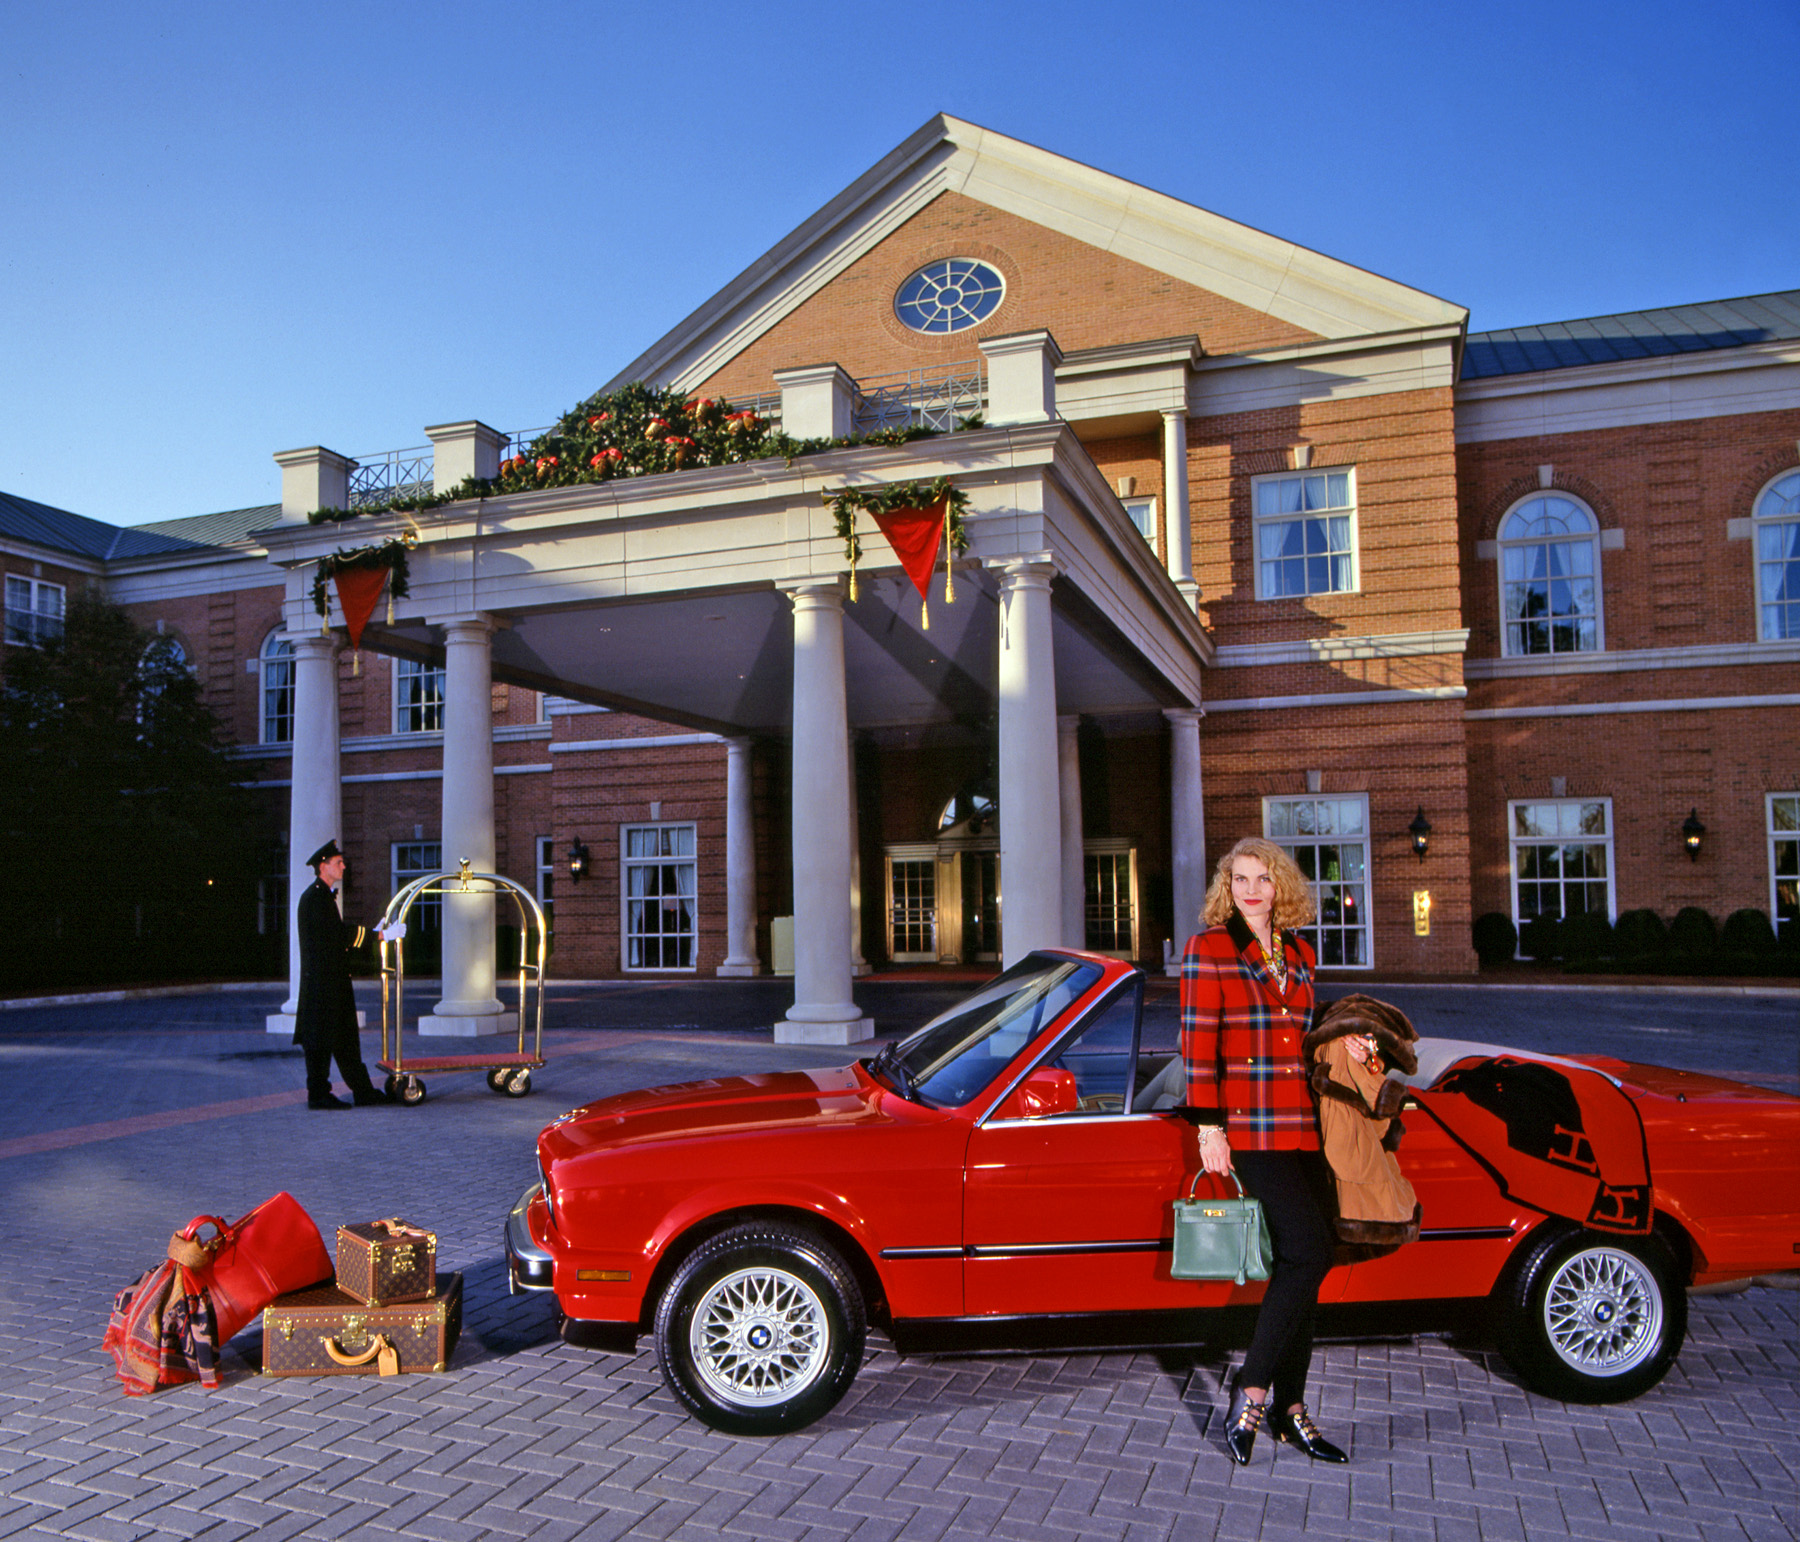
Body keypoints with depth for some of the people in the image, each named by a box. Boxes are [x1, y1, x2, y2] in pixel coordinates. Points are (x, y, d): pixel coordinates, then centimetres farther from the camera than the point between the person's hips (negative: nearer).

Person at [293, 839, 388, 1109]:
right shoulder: (315, 896, -14)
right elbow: (337, 933, -20)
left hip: (334, 981, 10)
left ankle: (363, 1092, 15)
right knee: (321, 1038, -3)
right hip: (322, 982, -10)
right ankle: (318, 1094, 4)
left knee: (345, 1037, 11)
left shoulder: (325, 895, 19)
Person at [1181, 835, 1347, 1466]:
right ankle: (1251, 1392, -2)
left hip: (1302, 1127, 7)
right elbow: (1198, 1044, -8)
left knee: (1302, 1263, 8)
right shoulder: (1208, 949, -4)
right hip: (1249, 1128, -7)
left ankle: (1290, 1409, 19)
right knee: (1308, 1252, -15)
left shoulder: (1299, 956, 15)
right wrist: (1208, 1127, -12)